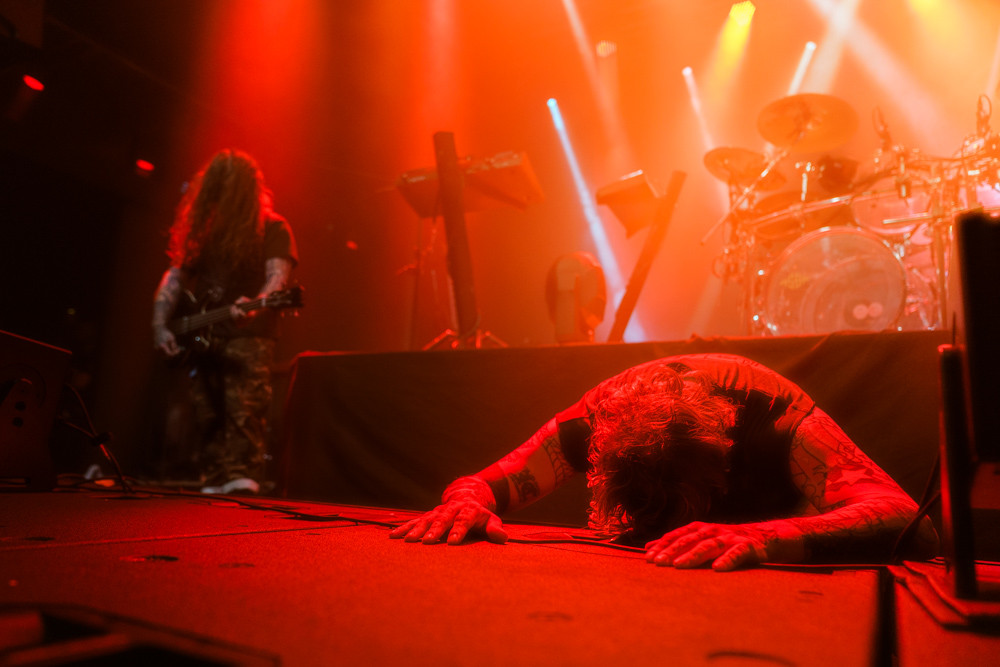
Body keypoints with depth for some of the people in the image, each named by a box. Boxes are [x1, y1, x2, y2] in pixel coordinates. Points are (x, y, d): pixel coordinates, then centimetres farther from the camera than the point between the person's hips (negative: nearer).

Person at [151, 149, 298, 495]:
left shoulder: (272, 228, 3)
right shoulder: (200, 228, 18)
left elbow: (277, 277, -11)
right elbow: (175, 275, 16)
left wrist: (253, 307, -32)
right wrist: (160, 326, 4)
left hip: (248, 336, -5)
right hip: (200, 338, 5)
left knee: (244, 411, -16)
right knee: (206, 415, 5)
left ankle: (242, 480, -17)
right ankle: (213, 484, 11)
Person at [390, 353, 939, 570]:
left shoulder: (771, 408, -37)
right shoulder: (599, 415, -30)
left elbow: (912, 525, -48)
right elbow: (477, 484, -23)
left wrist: (770, 536, -66)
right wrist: (467, 502, -48)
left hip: (768, 578, 1)